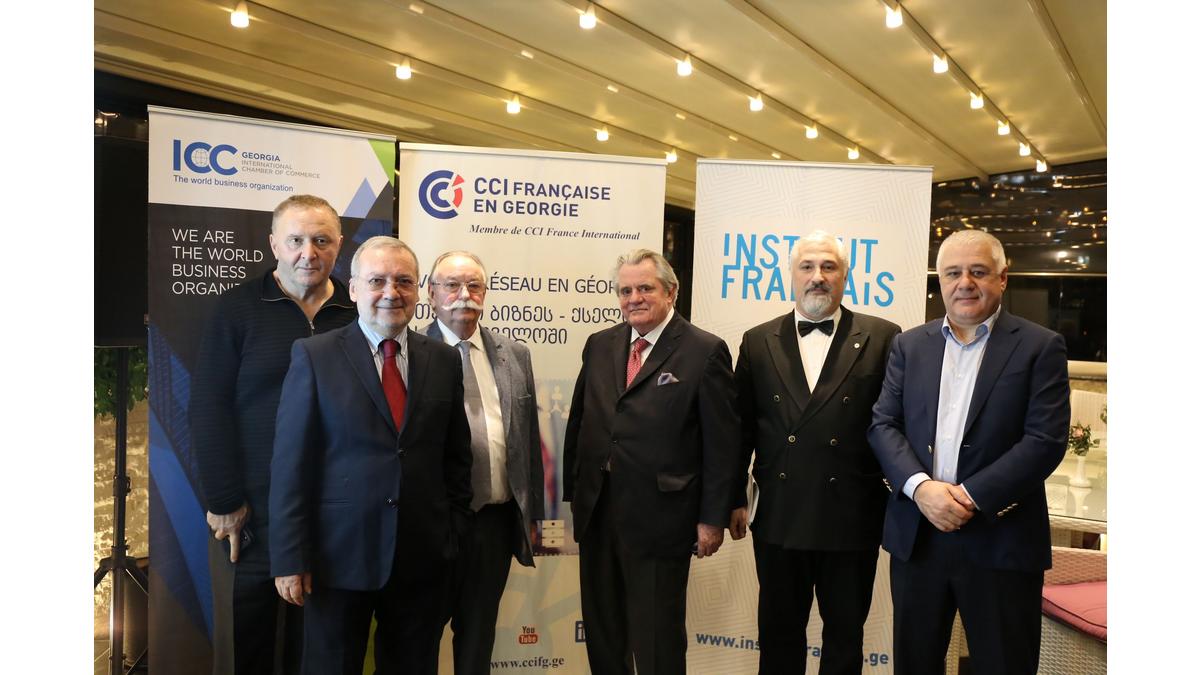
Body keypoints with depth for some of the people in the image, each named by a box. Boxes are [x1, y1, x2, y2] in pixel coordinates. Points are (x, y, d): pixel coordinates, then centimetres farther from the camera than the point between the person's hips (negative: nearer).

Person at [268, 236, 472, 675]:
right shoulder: (314, 356, -5)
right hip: (339, 555, -2)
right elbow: (291, 463, -6)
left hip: (422, 557, 3)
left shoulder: (444, 360, 4)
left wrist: (453, 534, 5)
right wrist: (290, 557, -8)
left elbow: (457, 456, 8)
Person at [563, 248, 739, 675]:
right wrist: (572, 492, 10)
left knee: (656, 637, 9)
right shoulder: (600, 345, 8)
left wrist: (712, 517, -10)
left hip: (659, 517, -5)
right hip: (596, 512, 6)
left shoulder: (705, 351, -8)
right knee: (601, 628, 19)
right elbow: (578, 423, 12)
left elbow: (721, 443, -9)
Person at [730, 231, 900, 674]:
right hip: (778, 518, 2)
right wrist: (734, 499, 6)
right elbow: (741, 427, 6)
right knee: (779, 634, 16)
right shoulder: (758, 342, 3)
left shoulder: (882, 339, -2)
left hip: (852, 520, -1)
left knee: (845, 635, 17)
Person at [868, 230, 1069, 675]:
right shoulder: (909, 345, 8)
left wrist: (972, 497, -17)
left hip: (1000, 541, -3)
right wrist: (920, 486, -15)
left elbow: (1046, 440, -10)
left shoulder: (1040, 347, -2)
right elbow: (883, 425, 2)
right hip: (917, 536, 3)